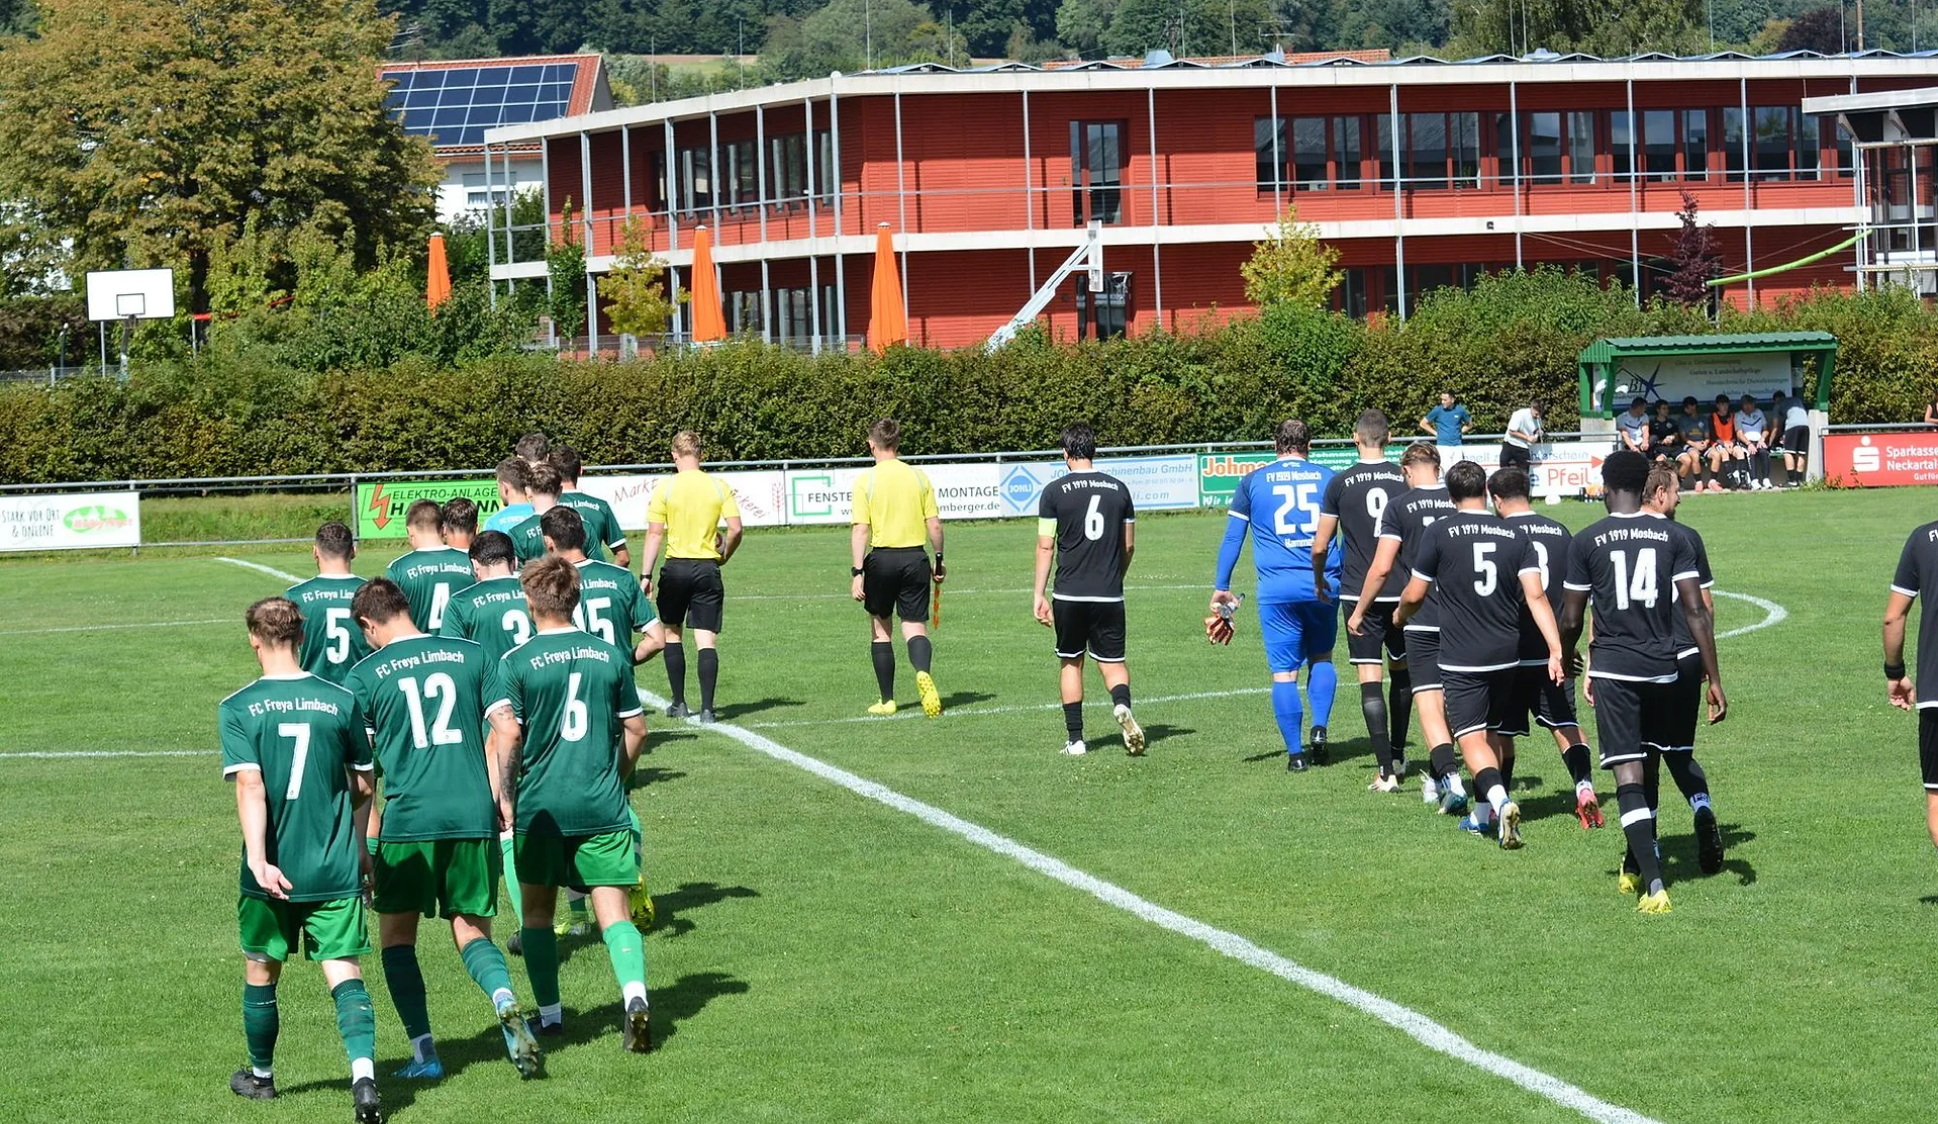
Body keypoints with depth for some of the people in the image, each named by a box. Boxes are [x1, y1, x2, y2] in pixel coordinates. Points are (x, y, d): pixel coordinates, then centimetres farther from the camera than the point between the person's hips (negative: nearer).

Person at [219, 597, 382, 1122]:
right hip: (336, 870, 1)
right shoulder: (341, 701, 0)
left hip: (273, 873, -1)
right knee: (344, 973, -2)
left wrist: (259, 860, -23)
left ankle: (261, 1075, 36)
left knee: (261, 971, 18)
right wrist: (357, 852, 23)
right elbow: (363, 788, 8)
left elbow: (250, 787, -17)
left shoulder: (238, 709, -6)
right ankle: (364, 1074, -23)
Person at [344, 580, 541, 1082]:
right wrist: (496, 805, 12)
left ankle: (425, 1054, 8)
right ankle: (505, 1001, -17)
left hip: (407, 819, -2)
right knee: (472, 932, 13)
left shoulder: (365, 675, 2)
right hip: (474, 815, 2)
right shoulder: (472, 655, 9)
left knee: (397, 935, 14)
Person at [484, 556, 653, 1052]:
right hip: (603, 807, 2)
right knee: (613, 912, 0)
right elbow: (636, 729, 10)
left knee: (538, 909, 16)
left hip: (540, 806, -2)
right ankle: (634, 990, -24)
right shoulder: (611, 656, 4)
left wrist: (505, 797, -6)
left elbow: (506, 734, -15)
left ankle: (549, 1014, 17)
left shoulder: (515, 663, -6)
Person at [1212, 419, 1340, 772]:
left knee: (1284, 671, 2)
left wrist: (1221, 587, 11)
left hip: (1276, 587, -1)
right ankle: (1319, 727, 1)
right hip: (1323, 584, 2)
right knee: (1321, 657, 20)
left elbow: (1232, 538, 6)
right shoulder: (1328, 478, 9)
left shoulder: (1253, 481, 6)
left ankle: (1295, 753, 1)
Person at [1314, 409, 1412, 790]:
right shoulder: (1406, 479, 0)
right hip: (1403, 590, 3)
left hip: (1359, 591, -3)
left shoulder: (1341, 484, -5)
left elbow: (1320, 546, -1)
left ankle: (1386, 771, -10)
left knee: (1370, 677, -3)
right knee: (1402, 671, 20)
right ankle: (1396, 755, 31)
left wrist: (1319, 581, 18)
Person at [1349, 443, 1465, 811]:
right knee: (1448, 702, 17)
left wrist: (1359, 611, 5)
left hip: (1423, 621, -4)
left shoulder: (1399, 508, -4)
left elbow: (1382, 567, -8)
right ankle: (1436, 779, 27)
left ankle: (1451, 778, -25)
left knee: (1428, 703, -7)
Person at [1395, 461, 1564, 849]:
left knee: (1471, 738, -7)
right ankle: (1484, 815, 28)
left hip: (1461, 659, -4)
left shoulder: (1440, 533, -6)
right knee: (1491, 732, 21)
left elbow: (1414, 595, -1)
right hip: (1507, 655, 4)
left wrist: (1400, 614, 22)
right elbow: (1536, 596, -5)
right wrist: (1555, 649, -8)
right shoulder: (1514, 536, 4)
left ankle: (1501, 802, -31)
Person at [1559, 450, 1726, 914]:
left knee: (1628, 776, -7)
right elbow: (1696, 611, -2)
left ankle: (1654, 885, -18)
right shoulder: (1672, 538, 2)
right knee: (1646, 766, 21)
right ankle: (1638, 867, 33)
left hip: (1613, 670, -3)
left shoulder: (1586, 542, -4)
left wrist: (1566, 660, 21)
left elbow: (1571, 620, 0)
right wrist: (1714, 678, 1)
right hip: (1662, 668, 3)